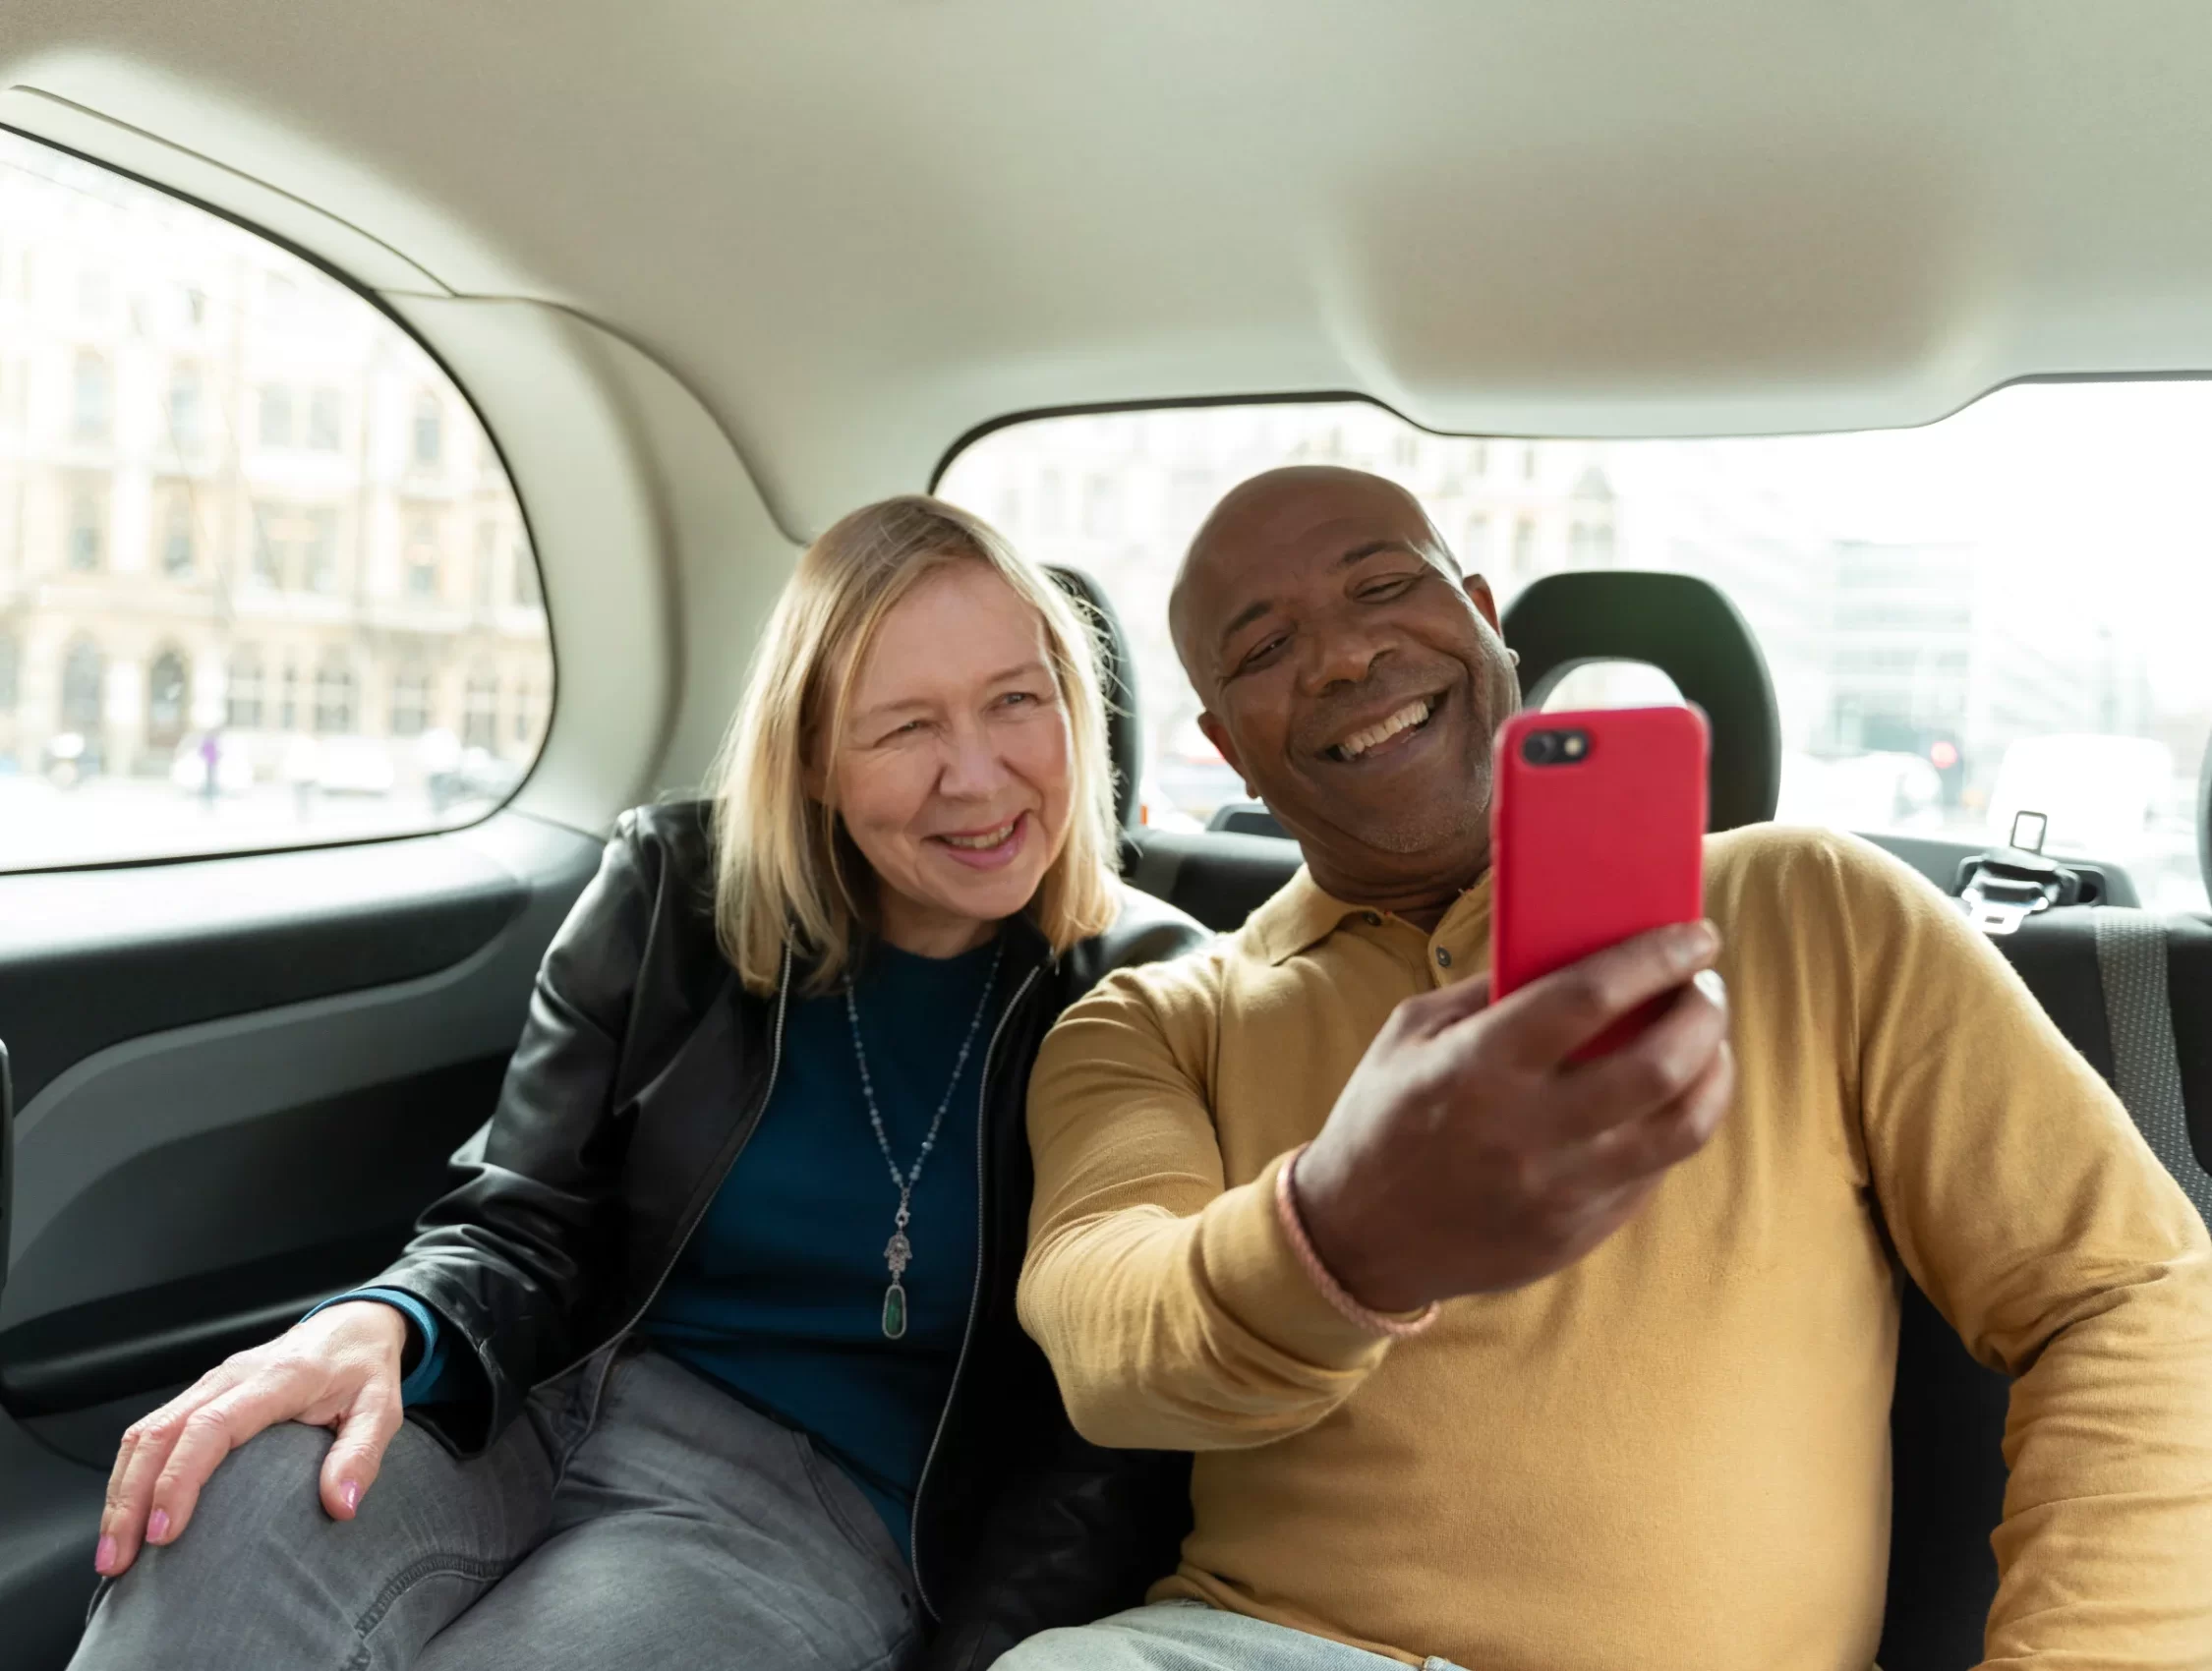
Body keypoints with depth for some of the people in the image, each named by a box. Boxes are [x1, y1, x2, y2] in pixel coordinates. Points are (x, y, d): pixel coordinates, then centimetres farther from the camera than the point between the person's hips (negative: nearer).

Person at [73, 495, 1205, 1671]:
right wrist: (385, 1329, -22)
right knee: (237, 1513, -31)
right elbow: (523, 1230, 0)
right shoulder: (675, 892, -1)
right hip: (536, 1401, 2)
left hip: (818, 1498, -1)